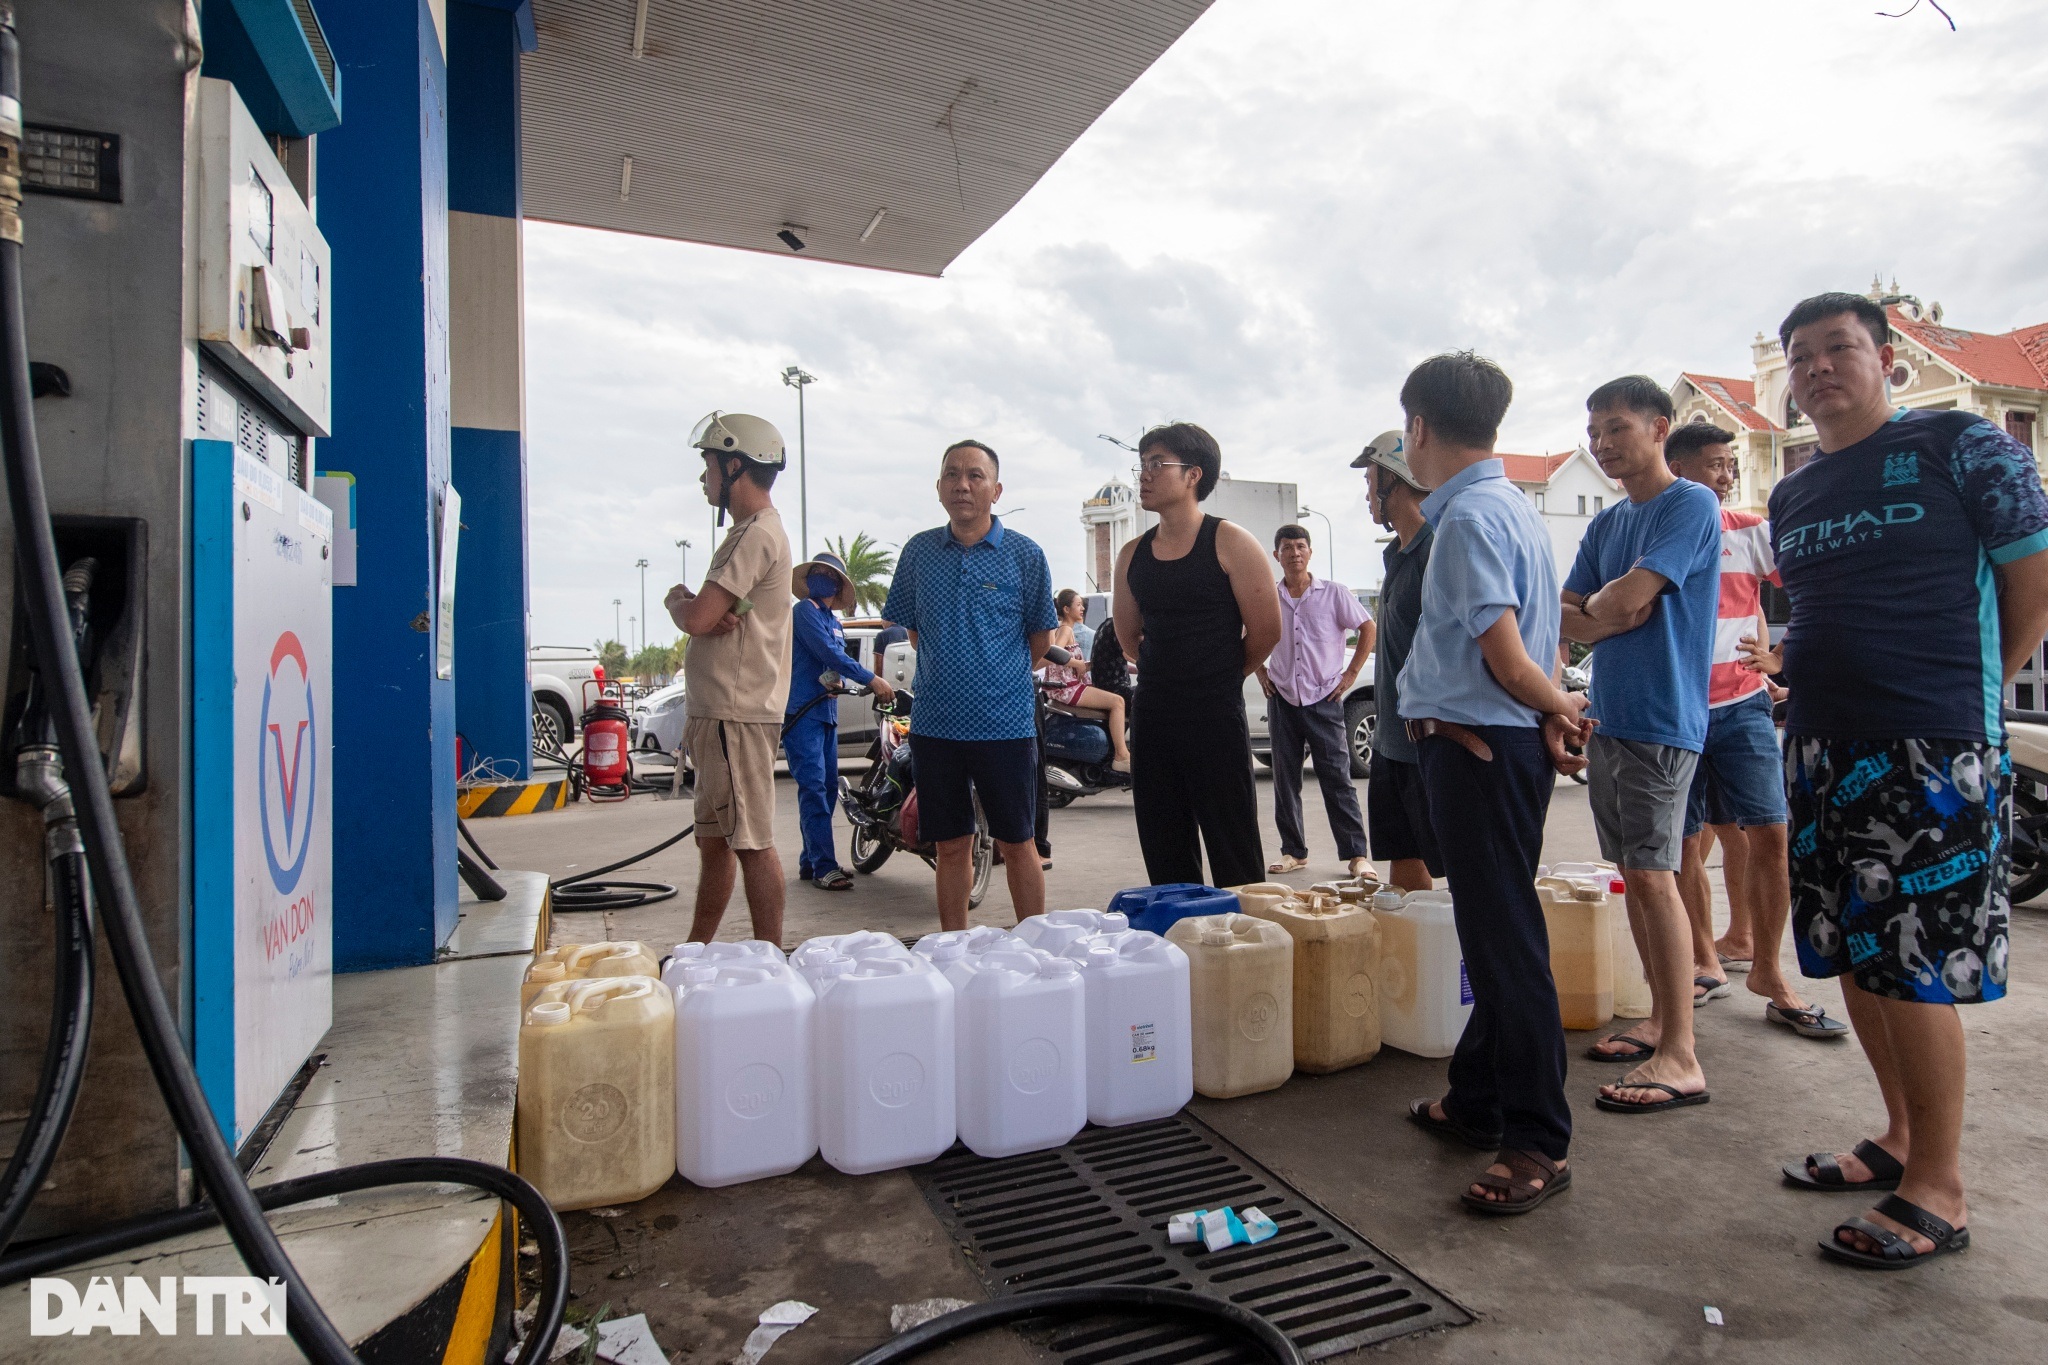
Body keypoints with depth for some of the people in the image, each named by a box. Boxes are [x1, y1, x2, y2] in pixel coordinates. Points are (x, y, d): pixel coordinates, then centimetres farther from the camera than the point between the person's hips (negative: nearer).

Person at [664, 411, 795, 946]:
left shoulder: (757, 535, -14)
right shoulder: (749, 531, 20)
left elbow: (698, 619, -21)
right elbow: (708, 618, 15)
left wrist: (676, 600, 1)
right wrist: (699, 608, -8)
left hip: (737, 716, -11)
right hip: (717, 712, 11)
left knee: (751, 844, -5)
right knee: (714, 841, 18)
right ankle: (697, 952, 30)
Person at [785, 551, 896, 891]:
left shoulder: (835, 623, 21)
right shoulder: (806, 610, -5)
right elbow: (827, 653, -16)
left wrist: (879, 687, 5)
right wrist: (872, 679, -19)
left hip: (827, 712, 9)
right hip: (801, 711, -9)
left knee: (828, 787, 9)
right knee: (813, 786, -12)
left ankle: (810, 862, 17)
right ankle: (823, 867, -12)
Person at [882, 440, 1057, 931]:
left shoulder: (1025, 554, -3)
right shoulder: (918, 551, 5)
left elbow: (1040, 639, 6)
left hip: (1005, 724, -2)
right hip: (934, 723, 3)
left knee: (1017, 845, 7)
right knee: (952, 848, 13)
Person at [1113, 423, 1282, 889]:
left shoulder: (1230, 543, -6)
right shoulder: (1132, 555, 9)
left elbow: (1266, 631, -4)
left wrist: (1223, 676, 8)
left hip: (1216, 716, -5)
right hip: (1151, 714, 5)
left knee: (1234, 858, 1)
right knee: (1164, 861, 12)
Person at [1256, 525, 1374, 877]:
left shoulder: (1333, 593, -2)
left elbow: (1367, 628, 4)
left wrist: (1352, 673, -2)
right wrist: (1260, 671, 9)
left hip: (1324, 699, -3)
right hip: (1282, 700, 3)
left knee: (1337, 779, -3)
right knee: (1285, 780, 6)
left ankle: (1356, 854, 3)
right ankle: (1293, 851, 16)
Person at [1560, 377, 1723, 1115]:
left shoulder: (1691, 504, -7)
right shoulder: (1605, 524, 17)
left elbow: (1624, 601, -18)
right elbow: (1562, 622, 12)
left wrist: (1592, 609, 1)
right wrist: (1613, 612, -6)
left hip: (1660, 718, -8)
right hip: (1606, 716, 8)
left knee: (1653, 877, -9)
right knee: (1632, 874, 12)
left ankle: (1681, 1058, -3)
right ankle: (1662, 1018, 24)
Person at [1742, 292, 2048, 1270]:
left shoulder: (1960, 446, -2)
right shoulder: (1791, 496, 15)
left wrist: (1966, 696, 0)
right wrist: (1783, 660, 8)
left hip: (1931, 751, -6)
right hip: (1820, 749, 7)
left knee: (1916, 968, -3)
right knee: (1855, 958, 12)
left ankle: (1938, 1190, 11)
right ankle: (1901, 1139, 29)